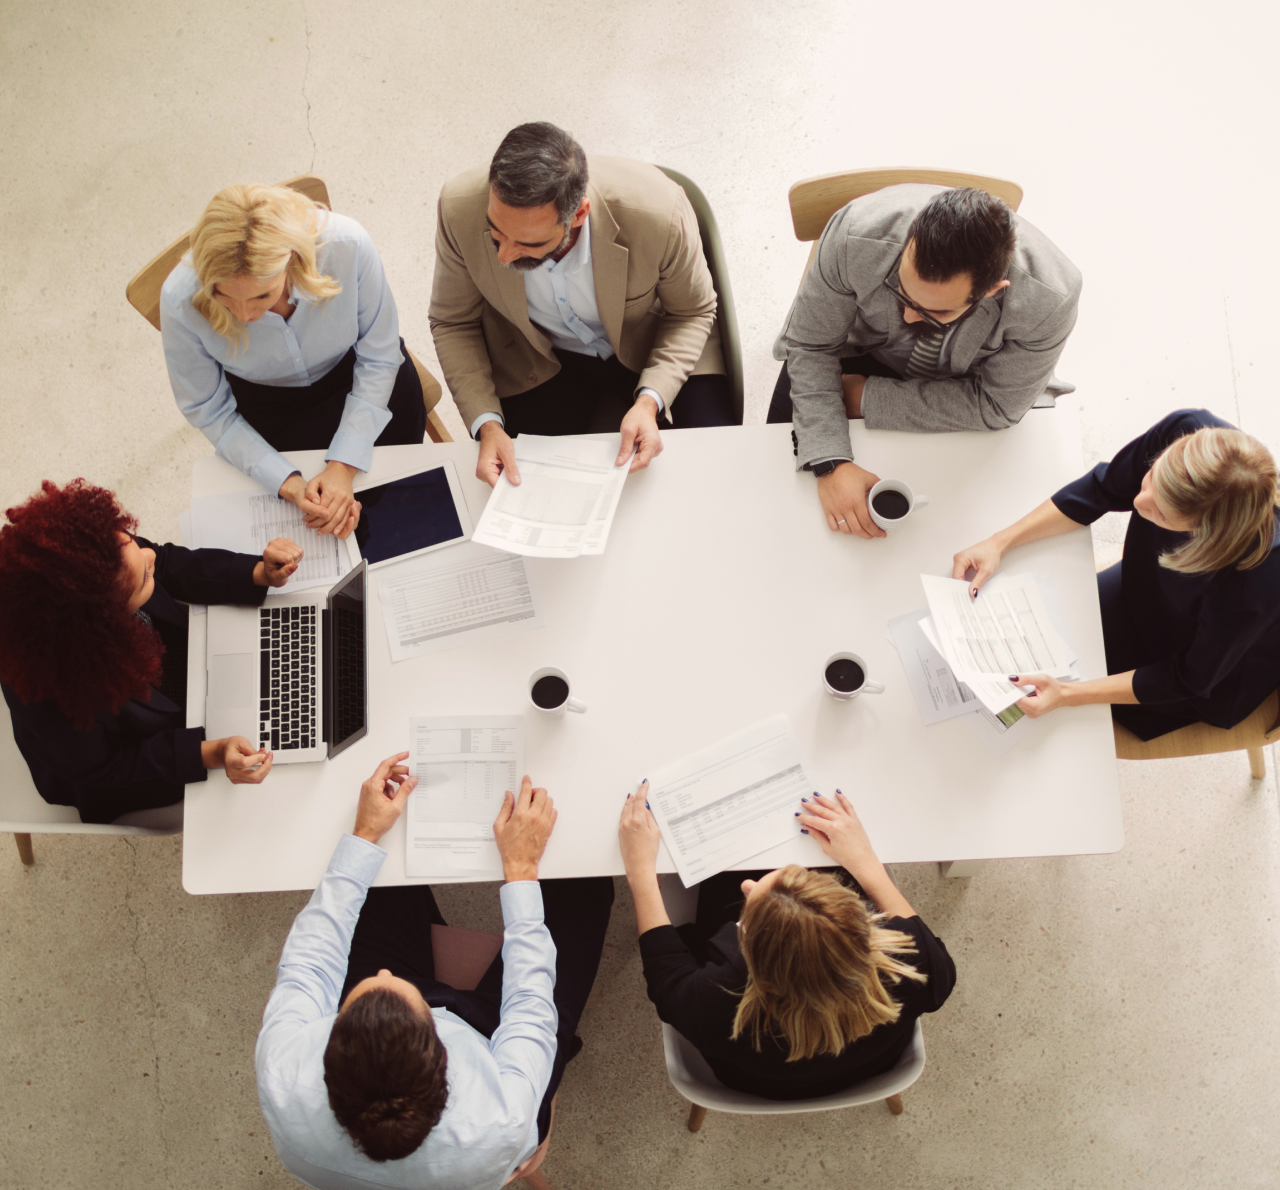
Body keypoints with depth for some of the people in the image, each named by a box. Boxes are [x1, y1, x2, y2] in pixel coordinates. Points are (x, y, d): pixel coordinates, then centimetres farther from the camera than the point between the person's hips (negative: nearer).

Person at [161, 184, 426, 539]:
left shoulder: (347, 245, -35)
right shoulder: (181, 301, -32)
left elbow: (378, 357, -19)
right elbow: (208, 410, -15)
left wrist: (344, 465, -25)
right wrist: (289, 484, -27)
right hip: (268, 402, 0)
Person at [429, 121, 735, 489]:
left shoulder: (657, 211, -35)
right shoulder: (460, 208, -29)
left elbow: (692, 312, -14)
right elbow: (453, 323, -11)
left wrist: (650, 400, -31)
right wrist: (486, 424, -25)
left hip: (650, 346, 0)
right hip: (536, 363, 1)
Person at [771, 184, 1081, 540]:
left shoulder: (1049, 301, -40)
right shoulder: (856, 235, -40)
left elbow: (995, 406, -25)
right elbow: (810, 347, -25)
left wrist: (867, 397, -27)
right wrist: (831, 464, -36)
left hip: (964, 380, 0)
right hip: (862, 347, 0)